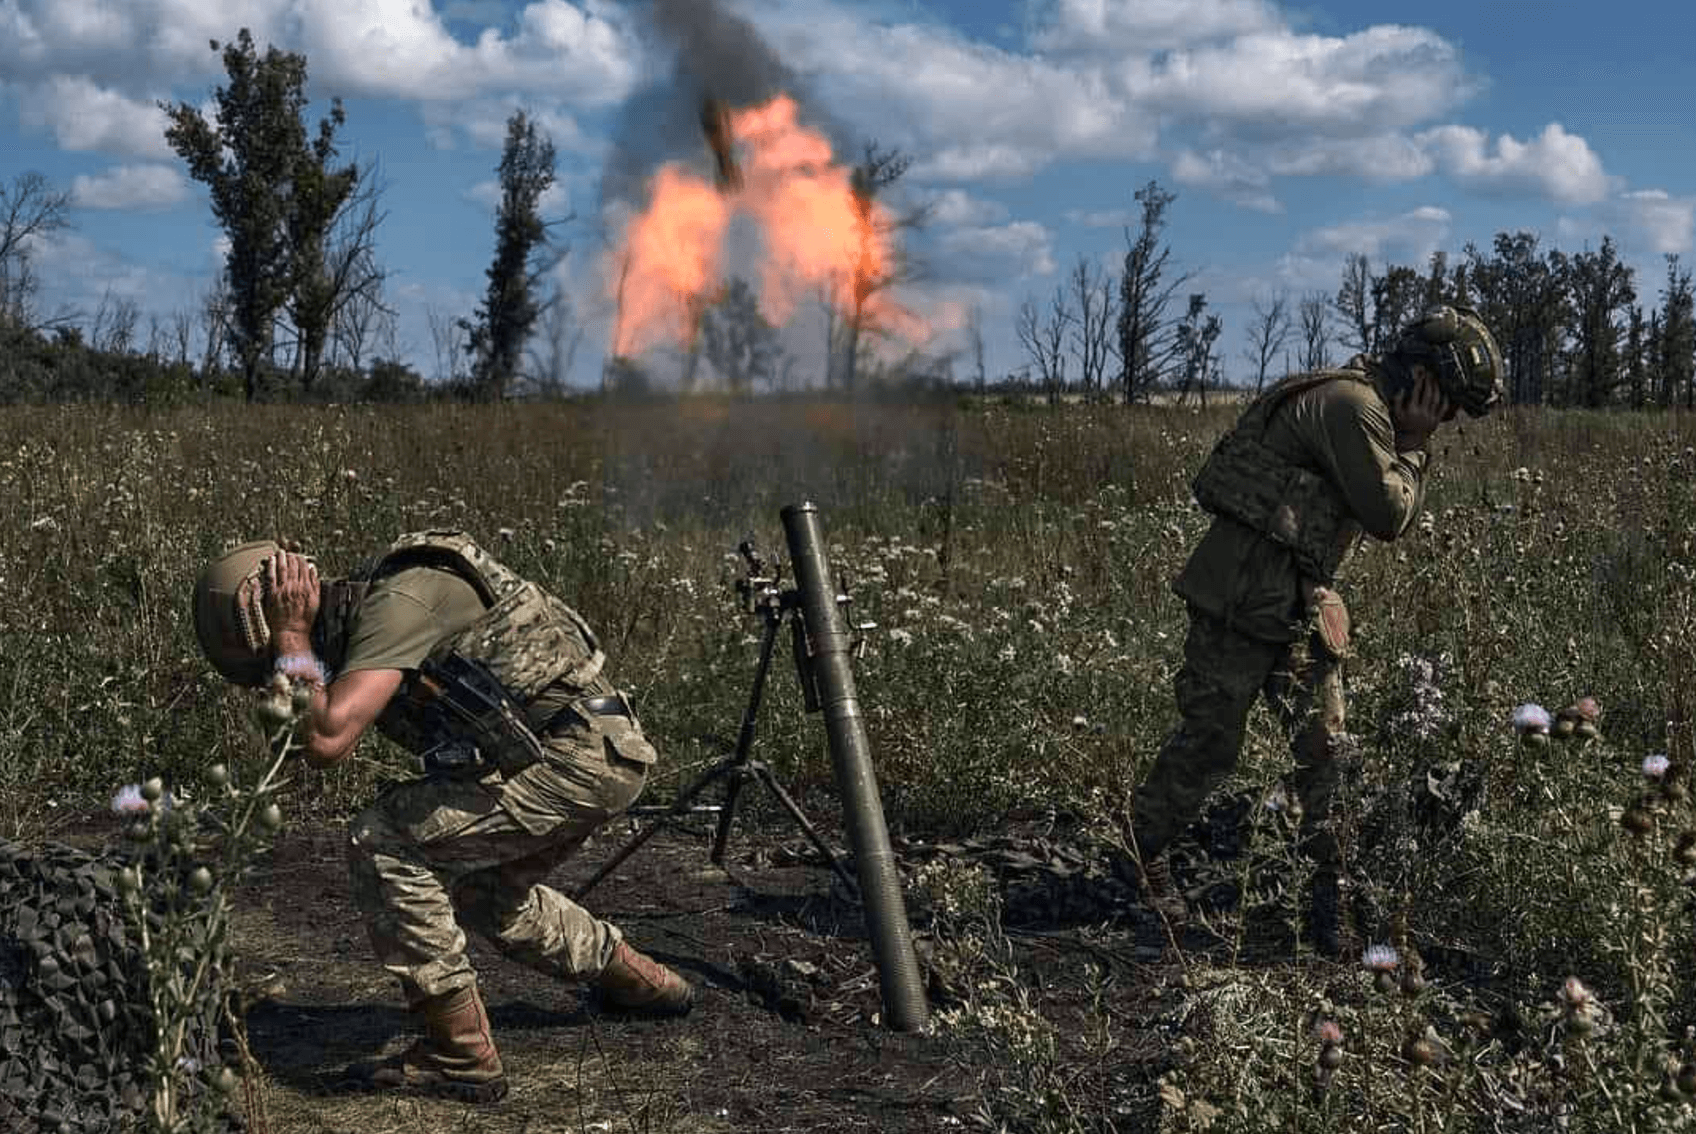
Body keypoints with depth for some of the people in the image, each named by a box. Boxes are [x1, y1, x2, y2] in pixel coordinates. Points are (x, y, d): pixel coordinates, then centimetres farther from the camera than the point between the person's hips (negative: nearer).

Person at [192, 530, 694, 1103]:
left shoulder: (396, 602, -19)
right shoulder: (362, 611, 10)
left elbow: (325, 742, -28)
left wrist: (293, 640, -16)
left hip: (575, 755, -10)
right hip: (598, 754, 10)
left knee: (382, 844, -12)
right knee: (485, 892, 29)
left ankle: (460, 1054, -4)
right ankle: (639, 979, 45)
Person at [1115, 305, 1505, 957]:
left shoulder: (1370, 410, 17)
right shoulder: (1351, 403, -16)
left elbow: (1394, 519, 23)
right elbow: (1387, 514, -18)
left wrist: (1414, 449, 11)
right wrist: (1412, 446, -7)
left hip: (1298, 603, 10)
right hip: (1244, 595, -10)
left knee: (1326, 747, 7)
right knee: (1210, 740, -1)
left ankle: (1330, 899, 13)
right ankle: (1141, 857, 19)